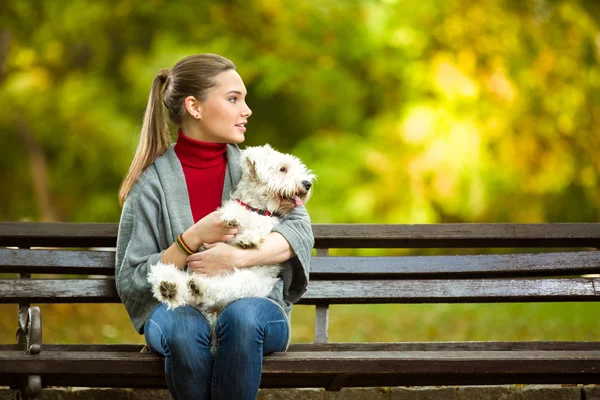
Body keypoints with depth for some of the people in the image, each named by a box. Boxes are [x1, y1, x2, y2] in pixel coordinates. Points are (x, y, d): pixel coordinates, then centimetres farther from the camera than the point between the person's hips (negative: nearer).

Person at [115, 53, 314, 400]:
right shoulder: (152, 182, 0)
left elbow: (300, 232, -7)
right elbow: (130, 283, -4)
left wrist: (238, 257, -24)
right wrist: (193, 239, -17)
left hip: (253, 309, 1)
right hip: (177, 309, -1)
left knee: (243, 315, -35)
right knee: (186, 328, -36)